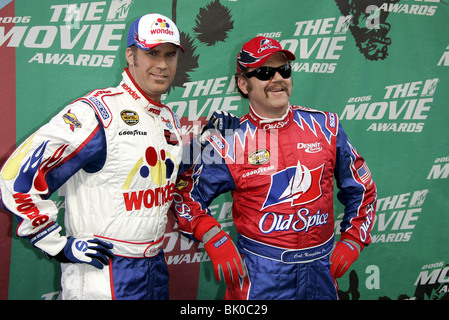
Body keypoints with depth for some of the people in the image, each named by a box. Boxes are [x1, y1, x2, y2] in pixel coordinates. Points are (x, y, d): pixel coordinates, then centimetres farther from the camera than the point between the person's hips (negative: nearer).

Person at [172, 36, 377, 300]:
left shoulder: (326, 126, -1)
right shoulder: (228, 142, -8)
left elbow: (361, 188, 10)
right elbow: (185, 194, 0)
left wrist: (353, 240, 4)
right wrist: (214, 238, -13)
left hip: (321, 268, 3)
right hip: (259, 272, -2)